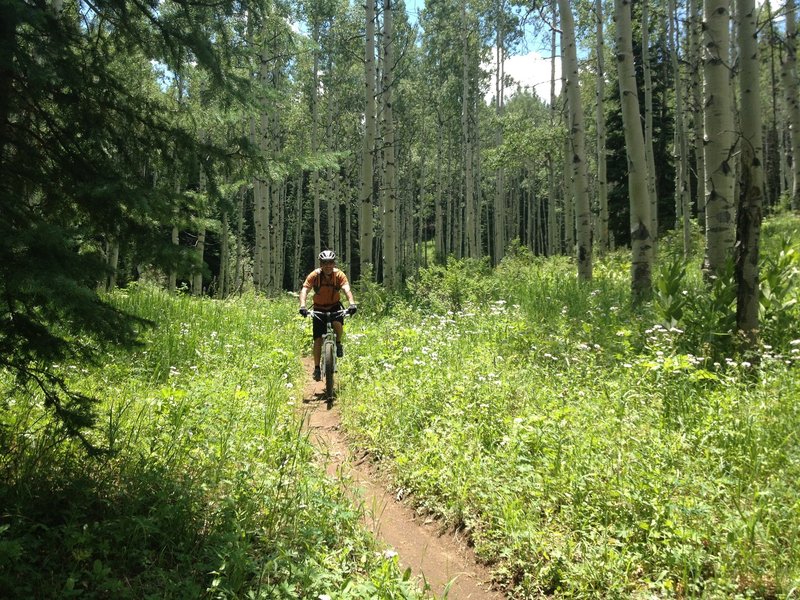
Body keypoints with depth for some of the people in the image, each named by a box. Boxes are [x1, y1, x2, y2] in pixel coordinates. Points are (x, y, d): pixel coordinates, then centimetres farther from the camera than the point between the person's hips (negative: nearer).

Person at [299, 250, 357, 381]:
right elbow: (304, 290, -30)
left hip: (334, 307, 0)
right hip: (319, 308, 0)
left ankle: (338, 343, -1)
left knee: (338, 324, -32)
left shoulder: (339, 275, -19)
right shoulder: (314, 275, -19)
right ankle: (317, 368, 7)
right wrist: (302, 305, -48)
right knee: (318, 339, -6)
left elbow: (346, 288, -33)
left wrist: (352, 303, -52)